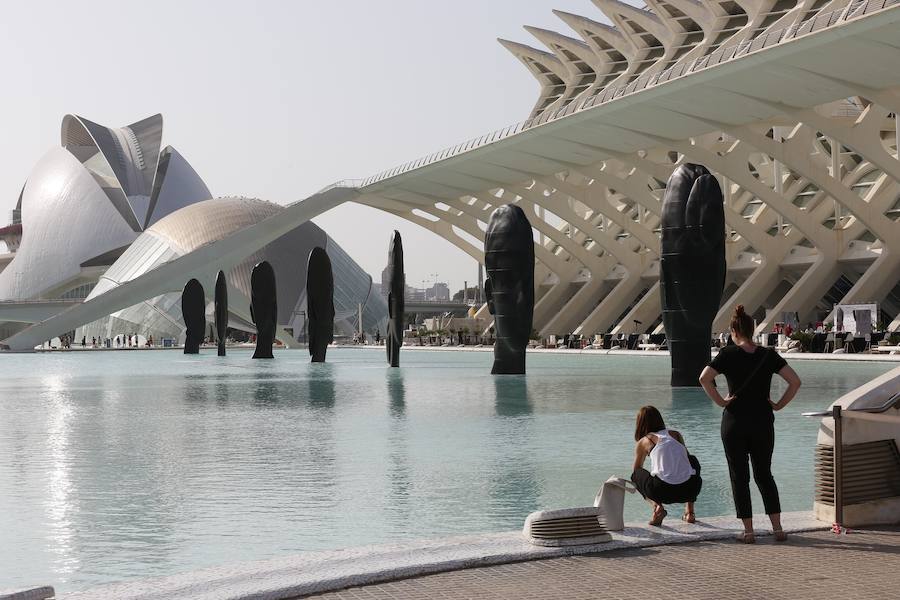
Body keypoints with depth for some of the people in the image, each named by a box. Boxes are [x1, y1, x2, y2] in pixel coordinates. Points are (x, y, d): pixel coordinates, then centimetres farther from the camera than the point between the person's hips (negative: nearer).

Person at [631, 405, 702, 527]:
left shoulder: (643, 441, 15)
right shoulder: (676, 434, 21)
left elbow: (637, 469, 31)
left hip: (663, 491, -3)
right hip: (688, 490, 3)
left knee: (636, 475, 27)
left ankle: (657, 506, 2)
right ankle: (689, 511, 30)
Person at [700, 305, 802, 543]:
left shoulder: (728, 354, -7)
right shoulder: (768, 355, 1)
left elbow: (704, 378, -20)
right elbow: (795, 381, -5)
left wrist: (720, 401, -9)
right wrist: (779, 405, 3)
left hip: (735, 422, -3)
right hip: (763, 422, 3)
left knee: (739, 477, 5)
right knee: (764, 474, 15)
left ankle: (748, 531, 4)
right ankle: (777, 527, 8)